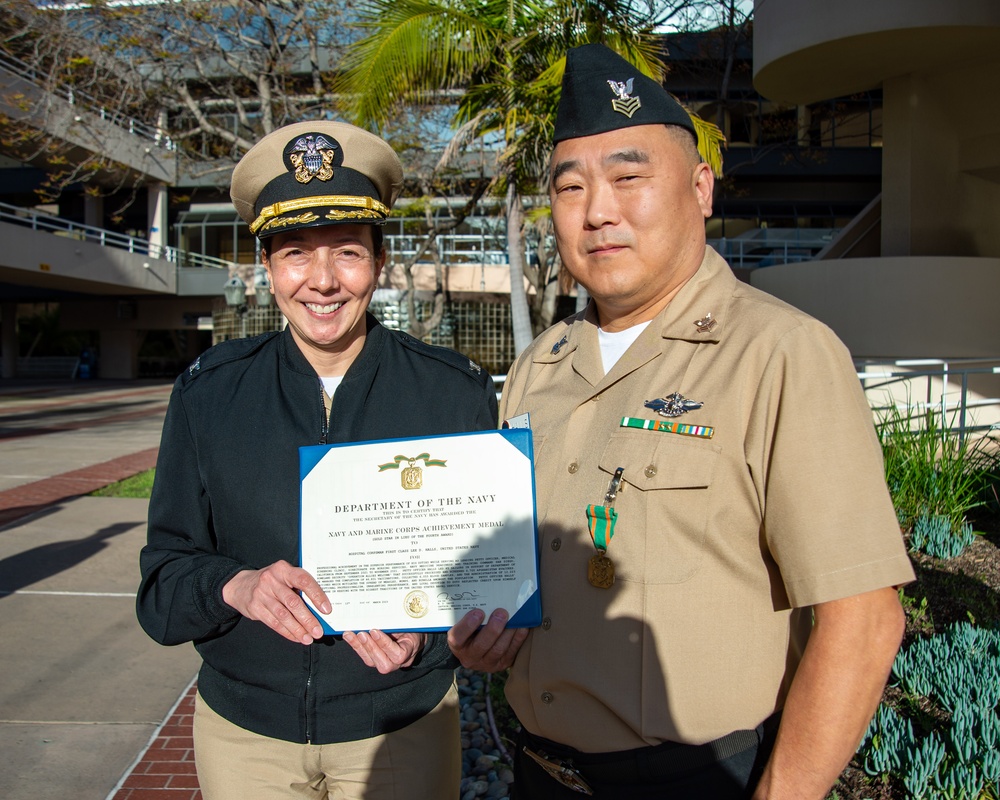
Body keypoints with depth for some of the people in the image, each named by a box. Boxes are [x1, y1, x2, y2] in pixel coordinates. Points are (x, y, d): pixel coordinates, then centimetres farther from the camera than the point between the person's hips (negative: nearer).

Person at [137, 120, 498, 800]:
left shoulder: (460, 393, -9)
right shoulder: (208, 393, -5)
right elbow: (161, 589, -3)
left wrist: (426, 629, -22)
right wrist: (235, 586, -23)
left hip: (403, 728, -1)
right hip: (243, 731, 2)